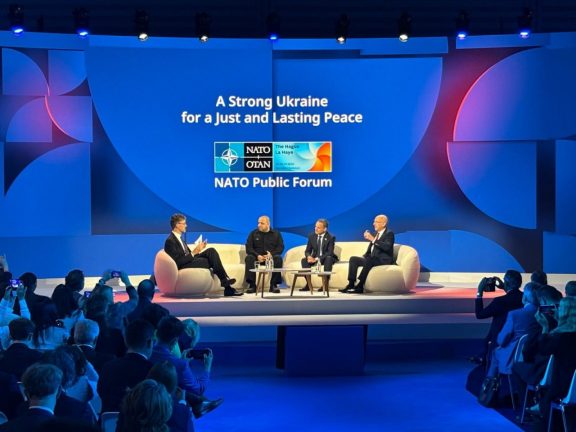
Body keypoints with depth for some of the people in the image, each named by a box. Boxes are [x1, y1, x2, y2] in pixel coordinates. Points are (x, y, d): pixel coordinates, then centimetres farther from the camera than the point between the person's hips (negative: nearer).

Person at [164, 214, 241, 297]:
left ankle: (225, 280, -19)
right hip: (182, 267, -9)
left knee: (211, 251, -10)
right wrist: (193, 253, -23)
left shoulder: (179, 237, 16)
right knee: (211, 260, -19)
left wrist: (196, 250, 0)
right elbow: (178, 262, -22)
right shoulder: (170, 241, -15)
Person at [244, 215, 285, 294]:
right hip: (257, 256, 1)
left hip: (271, 256, 0)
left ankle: (274, 285, -27)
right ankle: (252, 285, -32)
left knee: (278, 258, -33)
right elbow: (248, 247, 0)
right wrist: (257, 255, -19)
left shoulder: (276, 233, 9)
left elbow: (280, 247, 0)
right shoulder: (253, 234, 9)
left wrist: (271, 254, -20)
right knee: (249, 258, -32)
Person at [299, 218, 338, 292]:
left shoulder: (331, 237, -12)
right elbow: (307, 251, 3)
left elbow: (330, 253, -21)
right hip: (314, 257, 4)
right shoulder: (311, 236, 0)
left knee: (328, 259, -38)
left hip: (326, 258, -4)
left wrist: (318, 259, -33)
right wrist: (309, 256, -24)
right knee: (304, 260, -23)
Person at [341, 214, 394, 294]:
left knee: (369, 260, -37)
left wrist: (373, 239, -26)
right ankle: (351, 284, -15)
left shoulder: (389, 234, -6)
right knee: (353, 259, -5)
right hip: (372, 259, 8)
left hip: (383, 260, -8)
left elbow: (387, 247, -24)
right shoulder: (376, 233, 17)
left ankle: (360, 287, -33)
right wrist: (364, 256, 2)